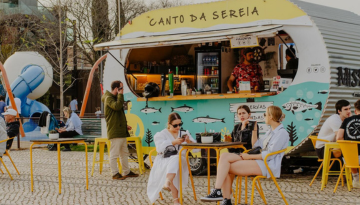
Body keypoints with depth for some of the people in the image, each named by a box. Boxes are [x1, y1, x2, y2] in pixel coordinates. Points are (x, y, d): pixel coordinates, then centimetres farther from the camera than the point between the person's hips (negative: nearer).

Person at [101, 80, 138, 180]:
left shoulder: (115, 98, 21)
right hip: (115, 132, -10)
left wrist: (125, 125, 21)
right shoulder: (109, 98, -10)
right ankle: (115, 173, -1)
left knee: (124, 153, 14)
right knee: (114, 153, -6)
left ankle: (127, 172, 22)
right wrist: (120, 95, -22)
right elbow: (117, 106, -31)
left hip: (121, 131, 10)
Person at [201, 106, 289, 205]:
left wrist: (249, 156, -12)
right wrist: (254, 129, 17)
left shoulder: (282, 133, -8)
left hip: (267, 166, -9)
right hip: (259, 162, 9)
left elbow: (270, 154, -16)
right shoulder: (271, 131, 22)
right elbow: (256, 145, 24)